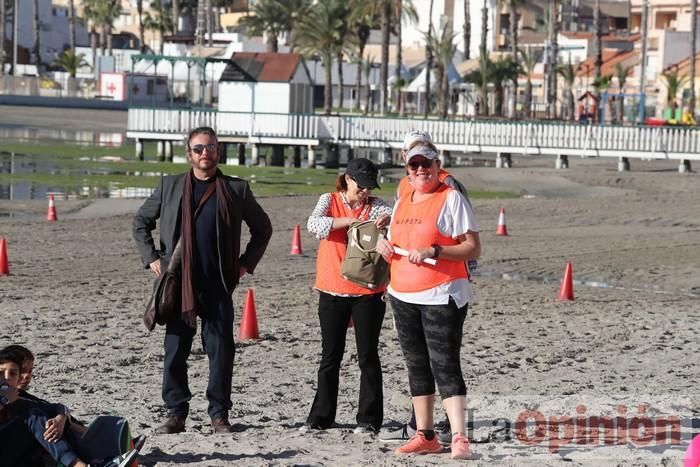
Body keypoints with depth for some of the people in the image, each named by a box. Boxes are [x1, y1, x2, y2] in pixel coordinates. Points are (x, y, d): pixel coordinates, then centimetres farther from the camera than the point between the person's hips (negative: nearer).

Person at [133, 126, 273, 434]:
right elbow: (141, 221, 18)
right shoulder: (170, 186, 9)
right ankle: (176, 413, 9)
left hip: (219, 285, -1)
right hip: (179, 284, 1)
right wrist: (151, 258, 6)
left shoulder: (236, 189, 6)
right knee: (175, 350, 1)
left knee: (221, 350, -1)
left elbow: (262, 228, 16)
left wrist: (246, 263, 7)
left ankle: (219, 414, 7)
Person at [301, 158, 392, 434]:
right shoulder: (329, 201, 2)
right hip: (332, 291, 1)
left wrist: (388, 219, -39)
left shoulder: (375, 206, 2)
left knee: (368, 356, 2)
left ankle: (369, 419, 7)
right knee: (330, 357, 9)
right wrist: (351, 220, -26)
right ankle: (321, 417, 18)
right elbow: (314, 224, -17)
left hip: (368, 292, -1)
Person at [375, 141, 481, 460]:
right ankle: (425, 436, 17)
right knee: (417, 367, 10)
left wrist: (433, 251, -22)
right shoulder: (402, 203, 15)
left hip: (441, 297, -7)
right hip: (403, 297, 7)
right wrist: (382, 244, 3)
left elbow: (473, 249, -11)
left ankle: (459, 438, -20)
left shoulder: (451, 199, -6)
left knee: (445, 365, -15)